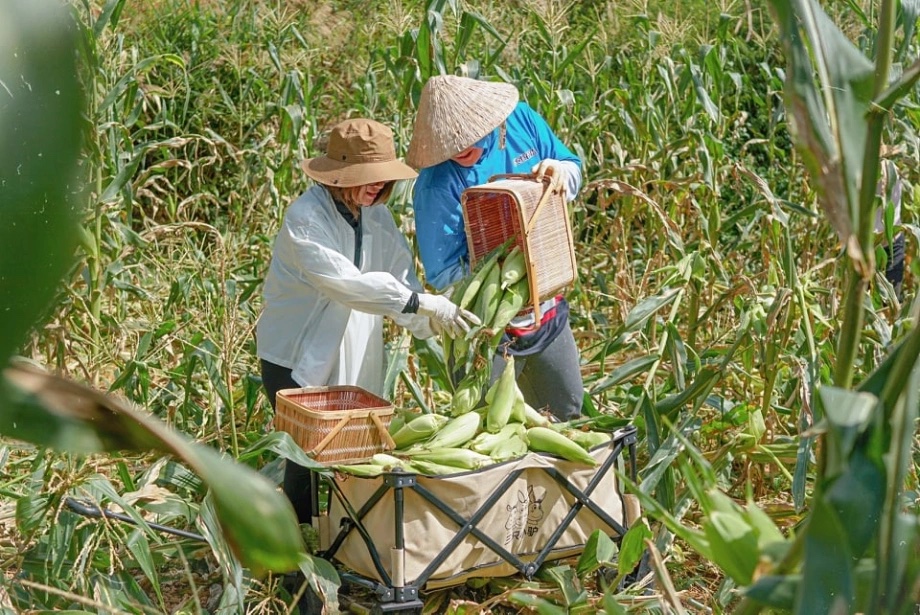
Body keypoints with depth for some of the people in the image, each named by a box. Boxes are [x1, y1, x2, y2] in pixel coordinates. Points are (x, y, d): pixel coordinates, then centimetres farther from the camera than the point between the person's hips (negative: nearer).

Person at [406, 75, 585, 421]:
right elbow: (442, 274, -22)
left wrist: (559, 172, -17)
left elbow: (573, 167, 7)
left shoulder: (522, 120, -9)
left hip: (549, 311, 6)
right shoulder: (437, 187, -25)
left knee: (570, 414, 21)